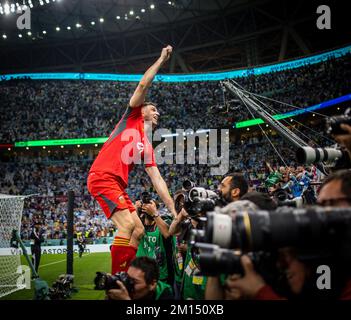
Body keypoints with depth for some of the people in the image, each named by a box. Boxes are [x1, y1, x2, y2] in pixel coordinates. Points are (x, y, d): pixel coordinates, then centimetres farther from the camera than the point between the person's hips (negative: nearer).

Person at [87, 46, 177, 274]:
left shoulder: (147, 147, 23)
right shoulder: (132, 118, 9)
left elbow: (158, 181, 19)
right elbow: (143, 85, 0)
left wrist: (174, 210, 12)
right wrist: (161, 60, 9)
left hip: (117, 185, 9)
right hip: (102, 177, -8)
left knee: (138, 231, 5)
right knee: (128, 225, -21)